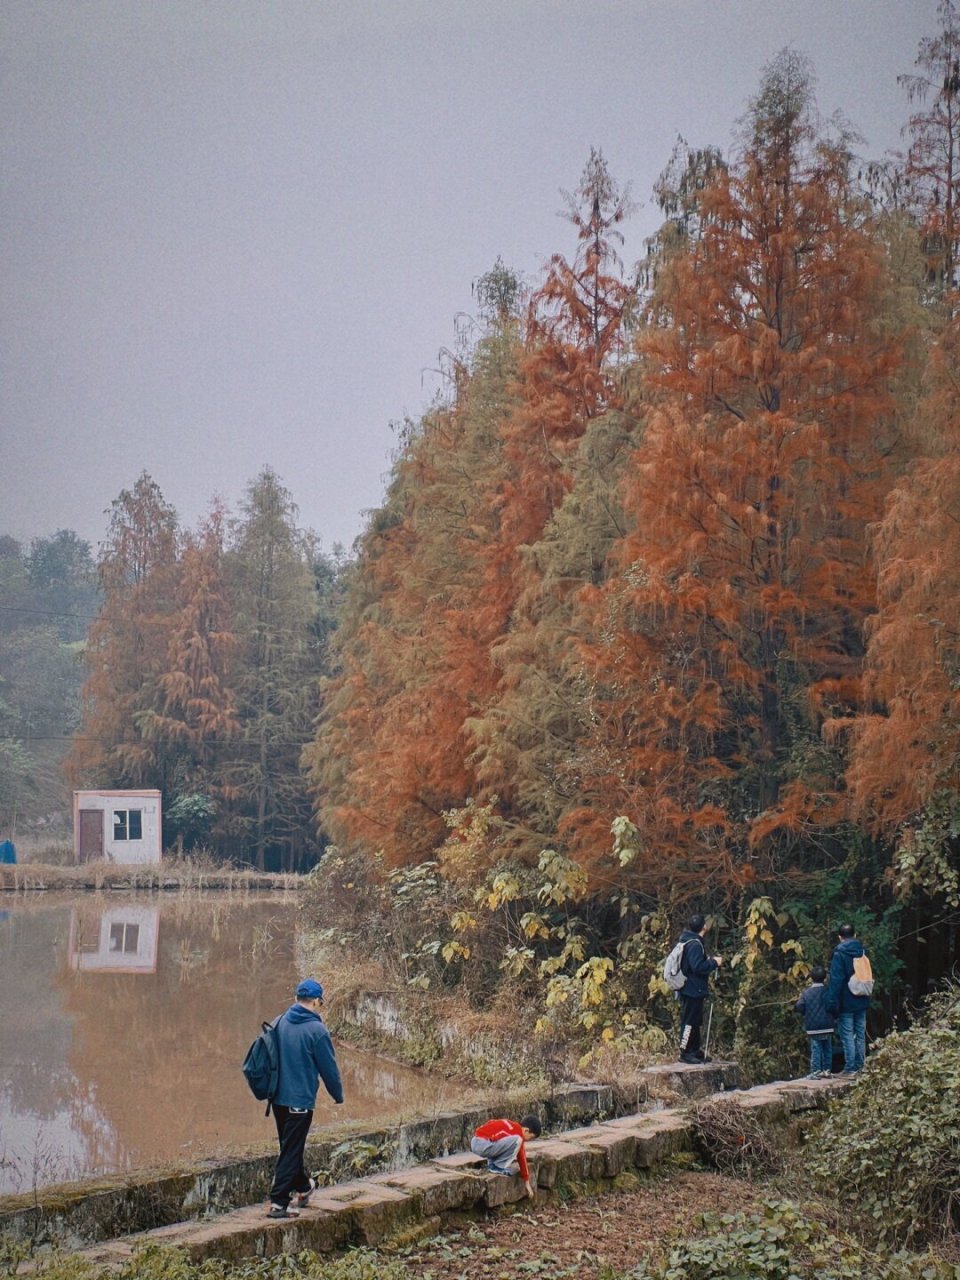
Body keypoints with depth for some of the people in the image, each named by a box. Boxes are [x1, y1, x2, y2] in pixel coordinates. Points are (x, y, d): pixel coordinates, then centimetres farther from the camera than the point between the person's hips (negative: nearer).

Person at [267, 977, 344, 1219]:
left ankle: (303, 1186, 37)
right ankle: (279, 1202, -2)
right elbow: (329, 1068, -8)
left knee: (290, 1147, 21)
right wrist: (338, 1095, 9)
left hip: (278, 1098, 7)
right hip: (300, 1100, -7)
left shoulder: (280, 1023, 2)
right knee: (291, 1152, -1)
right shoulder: (316, 1030, -16)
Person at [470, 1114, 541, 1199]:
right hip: (482, 1144, -10)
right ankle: (498, 1167, -5)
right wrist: (527, 1182, 7)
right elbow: (521, 1157, -2)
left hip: (476, 1142, 10)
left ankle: (492, 1163, 17)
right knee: (517, 1141, -17)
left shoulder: (513, 1126, 21)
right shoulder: (517, 1132, -7)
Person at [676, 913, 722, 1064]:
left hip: (690, 989, 10)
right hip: (693, 990, -10)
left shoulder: (688, 941, 12)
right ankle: (685, 1053, -4)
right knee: (690, 1021, -6)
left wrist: (708, 960, 13)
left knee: (695, 1022, 16)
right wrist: (714, 962, -13)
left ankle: (695, 1051, 23)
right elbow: (698, 967, -25)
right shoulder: (694, 944, -19)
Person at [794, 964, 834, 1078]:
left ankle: (815, 1072, -7)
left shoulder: (806, 993, -4)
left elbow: (799, 1007, -7)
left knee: (815, 1049, -1)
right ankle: (826, 1070, 14)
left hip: (813, 1028, -1)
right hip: (827, 1027, 1)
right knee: (827, 1049, 12)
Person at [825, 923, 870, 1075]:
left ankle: (850, 1068, -5)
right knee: (860, 1034, 11)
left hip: (846, 1002, -6)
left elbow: (836, 981, -16)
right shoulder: (862, 951, 7)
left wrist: (832, 1003, -14)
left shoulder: (839, 954, -12)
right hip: (862, 1001, 6)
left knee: (847, 1035, -3)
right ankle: (859, 1066, 14)